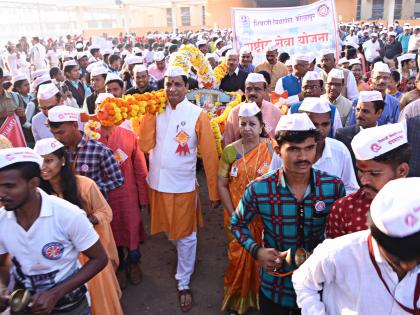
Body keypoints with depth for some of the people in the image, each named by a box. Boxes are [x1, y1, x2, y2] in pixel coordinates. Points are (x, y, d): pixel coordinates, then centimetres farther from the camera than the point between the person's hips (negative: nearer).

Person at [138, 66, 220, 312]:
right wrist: (149, 113, -14)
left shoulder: (198, 115, -11)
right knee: (170, 230, 22)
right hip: (158, 183, 4)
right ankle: (186, 258, 50)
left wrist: (214, 191, -10)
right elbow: (145, 145, -9)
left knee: (186, 236, 8)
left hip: (184, 185, -4)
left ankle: (184, 283, 26)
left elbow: (209, 154, -11)